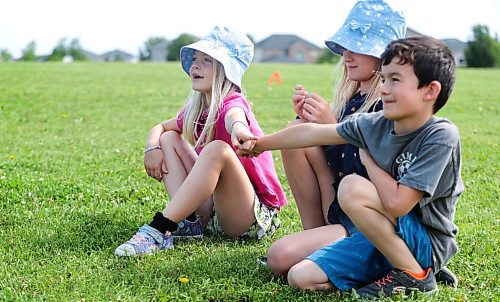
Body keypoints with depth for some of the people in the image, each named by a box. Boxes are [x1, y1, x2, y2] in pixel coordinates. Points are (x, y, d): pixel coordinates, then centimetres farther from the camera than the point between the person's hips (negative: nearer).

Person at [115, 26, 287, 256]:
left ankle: (158, 231, -33)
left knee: (217, 149, -34)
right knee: (169, 138, 6)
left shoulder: (232, 103, -16)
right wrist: (152, 147, -4)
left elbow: (234, 116, -42)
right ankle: (190, 221, -12)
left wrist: (238, 128, -67)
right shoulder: (197, 110, 7)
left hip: (257, 215, -8)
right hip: (213, 211, 8)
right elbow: (160, 128, 20)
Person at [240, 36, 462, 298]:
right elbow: (313, 133, 10)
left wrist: (368, 161, -12)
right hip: (381, 239, 7)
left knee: (352, 187, -28)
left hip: (429, 244, -7)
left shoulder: (441, 136, -23)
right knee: (300, 277, -6)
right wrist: (260, 144, 20)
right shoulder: (374, 125, -3)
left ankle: (414, 276, -12)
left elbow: (396, 203, -30)